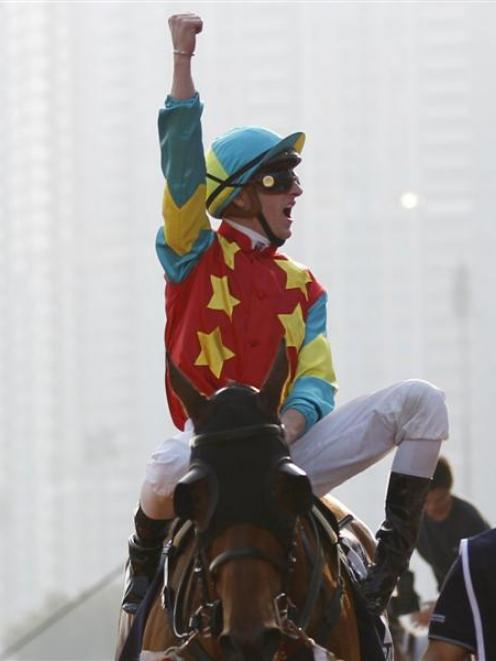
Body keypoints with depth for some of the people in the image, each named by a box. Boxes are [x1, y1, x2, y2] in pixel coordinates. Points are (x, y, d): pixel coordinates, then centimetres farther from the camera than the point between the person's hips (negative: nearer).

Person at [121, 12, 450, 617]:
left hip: (288, 449, 4)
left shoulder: (303, 286, 17)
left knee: (420, 400, -12)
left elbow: (316, 380, 5)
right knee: (169, 465, -41)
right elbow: (182, 165, -9)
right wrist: (182, 58, -17)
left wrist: (288, 425, -19)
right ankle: (142, 566, -7)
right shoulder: (196, 255, 6)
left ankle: (392, 552, -12)